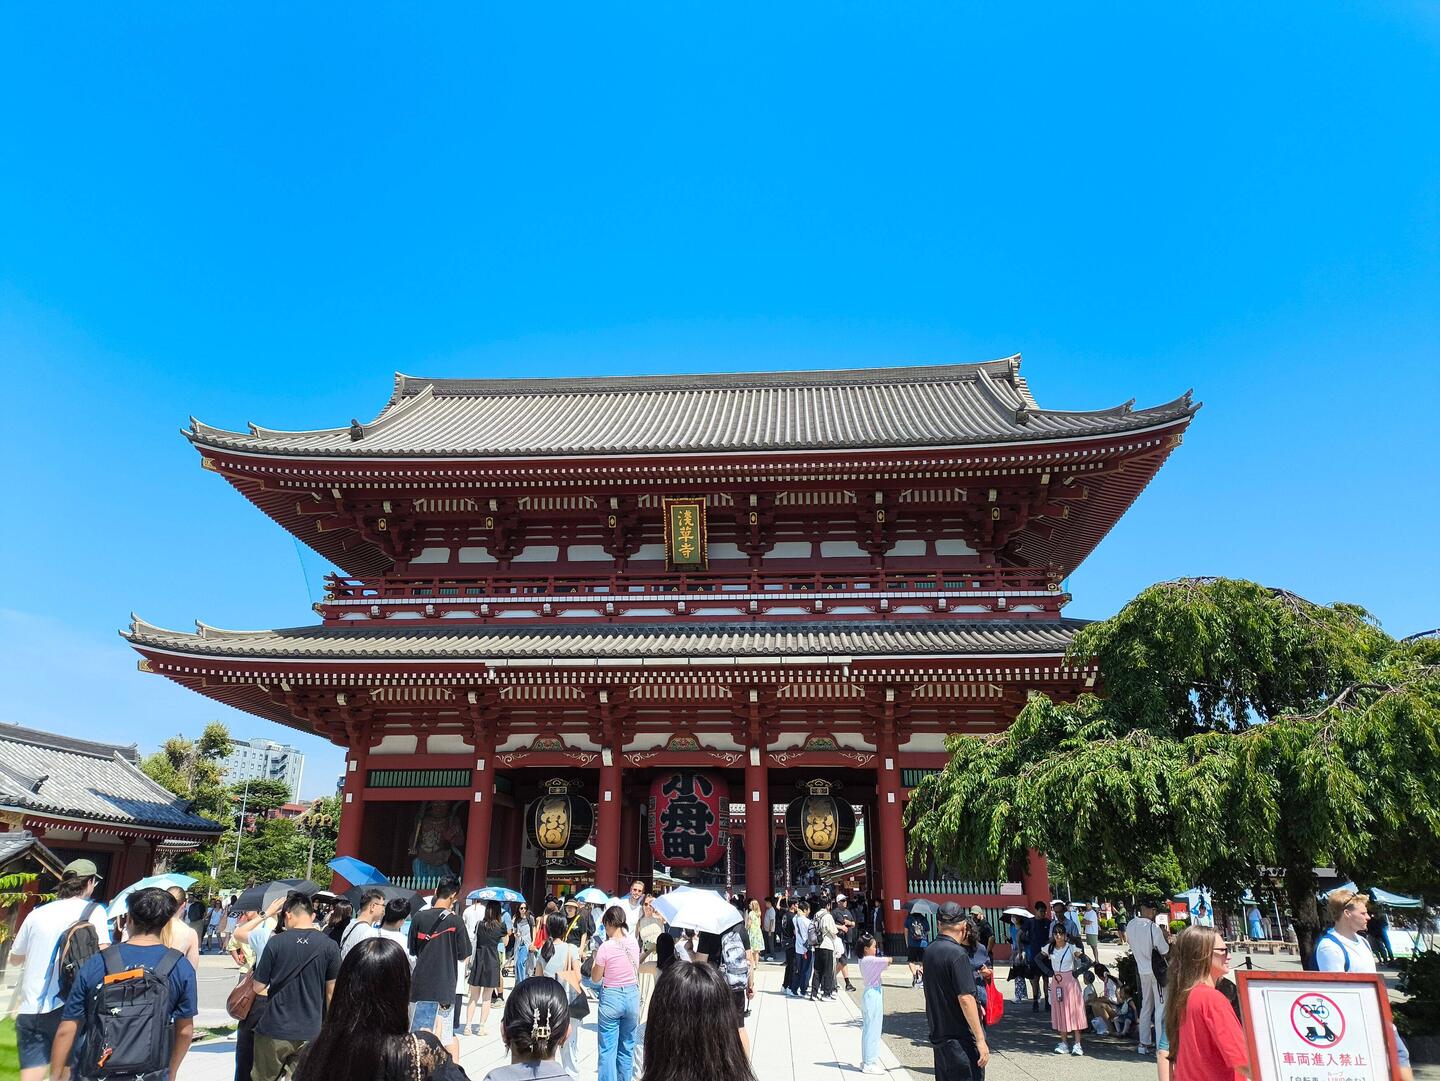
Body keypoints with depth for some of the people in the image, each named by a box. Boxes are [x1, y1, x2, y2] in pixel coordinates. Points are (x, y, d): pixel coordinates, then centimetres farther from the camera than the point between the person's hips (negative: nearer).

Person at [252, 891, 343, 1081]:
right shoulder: (330, 946, -5)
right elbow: (331, 992, 0)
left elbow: (258, 988, -1)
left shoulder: (275, 942, -8)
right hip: (310, 1033, 1)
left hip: (274, 1030, -1)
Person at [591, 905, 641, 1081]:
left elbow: (595, 978, -5)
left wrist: (594, 958, 8)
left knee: (608, 1048, 5)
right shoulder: (634, 943, -2)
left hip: (611, 997, -5)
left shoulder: (605, 947, -16)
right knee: (627, 1047, 17)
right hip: (632, 995, 5)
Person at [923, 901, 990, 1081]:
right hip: (961, 1039, -8)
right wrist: (980, 1040, -19)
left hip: (938, 1034, 8)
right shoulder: (957, 954, -18)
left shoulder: (929, 951, 8)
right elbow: (965, 998, -22)